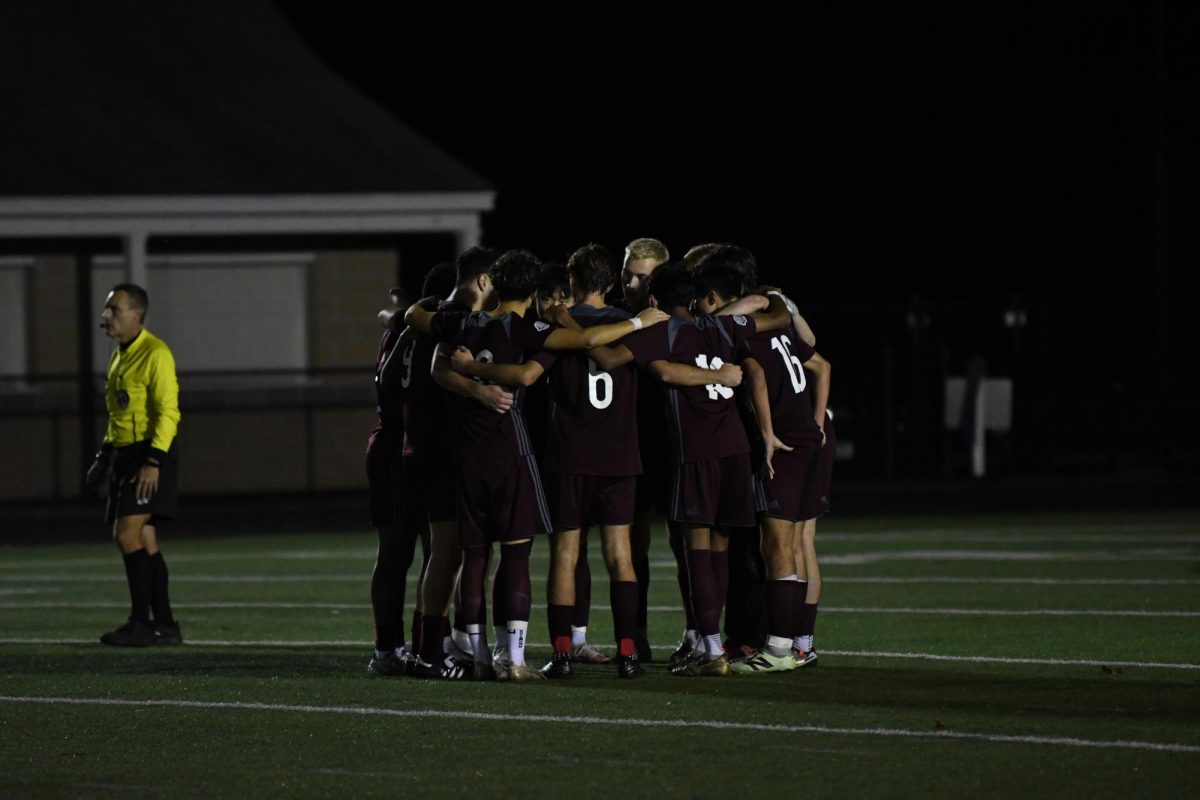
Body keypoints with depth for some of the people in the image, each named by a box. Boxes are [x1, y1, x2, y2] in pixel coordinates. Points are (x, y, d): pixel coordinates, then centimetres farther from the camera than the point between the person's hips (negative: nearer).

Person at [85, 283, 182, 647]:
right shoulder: (119, 356, 17)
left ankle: (140, 623, -13)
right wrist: (104, 458, 23)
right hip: (125, 454, 9)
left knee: (127, 534, -16)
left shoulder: (156, 354, -12)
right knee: (144, 541, 8)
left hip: (150, 454, -9)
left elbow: (168, 413, -18)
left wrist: (153, 462, -25)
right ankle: (164, 624, 11)